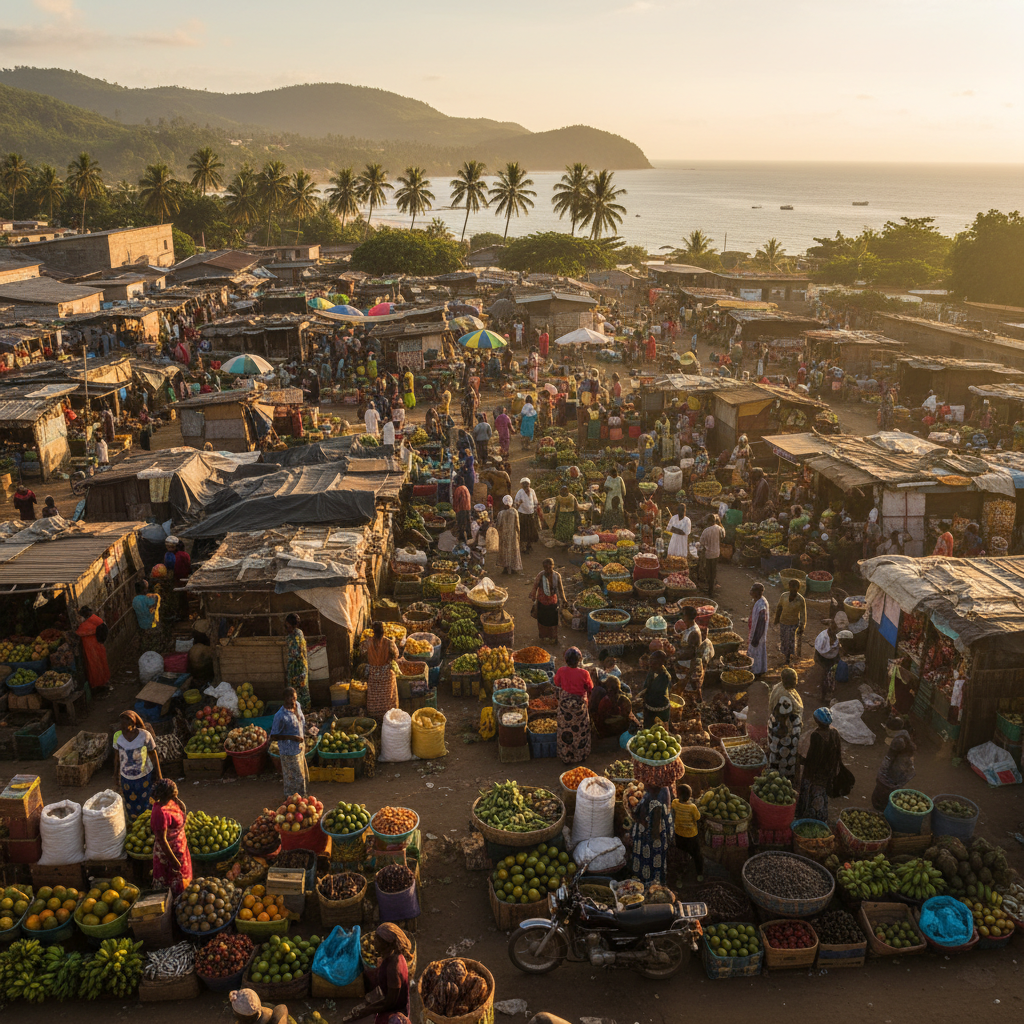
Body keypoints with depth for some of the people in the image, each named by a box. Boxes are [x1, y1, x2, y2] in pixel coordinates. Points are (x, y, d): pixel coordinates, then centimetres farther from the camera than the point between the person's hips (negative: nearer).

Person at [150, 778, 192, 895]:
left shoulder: (171, 802, -8)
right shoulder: (161, 813, -34)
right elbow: (162, 840, -28)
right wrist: (174, 860, -22)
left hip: (178, 848, 9)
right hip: (168, 852, -9)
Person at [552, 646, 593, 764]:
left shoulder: (561, 671, -18)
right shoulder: (584, 673, -21)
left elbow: (556, 683, 2)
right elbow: (589, 689, -7)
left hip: (565, 704, 1)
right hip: (580, 705, -1)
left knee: (565, 730, 15)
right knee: (580, 731, 18)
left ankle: (565, 758, 27)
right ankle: (580, 756, 32)